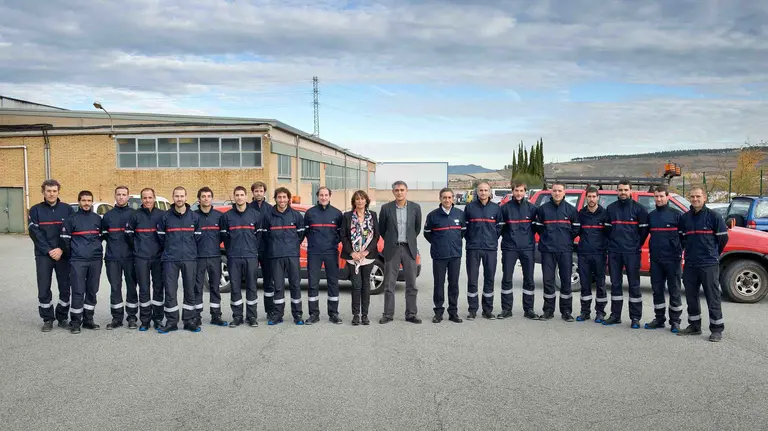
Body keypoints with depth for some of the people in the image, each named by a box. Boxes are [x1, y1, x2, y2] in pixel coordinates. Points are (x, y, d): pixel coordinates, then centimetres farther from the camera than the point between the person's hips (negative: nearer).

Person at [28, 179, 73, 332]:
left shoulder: (67, 209, 5)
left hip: (63, 255, 0)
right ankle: (48, 319, 12)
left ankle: (62, 317, 17)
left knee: (65, 288, 4)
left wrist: (61, 249, -11)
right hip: (43, 255, 0)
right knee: (44, 289, 0)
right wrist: (49, 251, -12)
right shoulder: (35, 210, 5)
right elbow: (35, 233, -3)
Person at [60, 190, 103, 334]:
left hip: (95, 260, 3)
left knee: (92, 290, 8)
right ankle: (75, 322, 4)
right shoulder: (71, 219, 1)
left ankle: (88, 319, 19)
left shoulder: (97, 219, 10)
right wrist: (72, 254, 3)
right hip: (77, 261, -3)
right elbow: (65, 238, 2)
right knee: (78, 291, -5)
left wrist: (97, 250, 11)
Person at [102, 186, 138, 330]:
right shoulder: (108, 215, 10)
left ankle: (132, 317, 12)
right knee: (115, 288, 4)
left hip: (130, 257, -2)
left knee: (131, 287, 4)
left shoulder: (134, 214, 3)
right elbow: (103, 234, 14)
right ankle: (117, 318, 13)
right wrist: (113, 242, 2)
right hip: (112, 258, 2)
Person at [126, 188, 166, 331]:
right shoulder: (136, 215, 2)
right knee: (144, 289, 3)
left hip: (158, 257, 0)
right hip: (141, 258, 0)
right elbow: (129, 232, 12)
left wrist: (164, 248, 4)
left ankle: (158, 318, 14)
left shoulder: (162, 215, 1)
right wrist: (136, 246, 10)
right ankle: (145, 320, 12)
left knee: (159, 288, 5)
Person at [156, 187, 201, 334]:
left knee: (190, 290, 5)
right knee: (170, 291, -1)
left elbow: (197, 236, 10)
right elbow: (161, 236, 10)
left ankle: (189, 320, 13)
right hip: (170, 259, 0)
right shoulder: (166, 216, 4)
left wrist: (190, 250, 8)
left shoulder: (194, 216, 5)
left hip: (190, 259, 1)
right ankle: (171, 321, 8)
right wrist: (169, 249, 11)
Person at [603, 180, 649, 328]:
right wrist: (612, 242, 10)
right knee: (615, 284, 8)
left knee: (634, 284, -1)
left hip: (632, 253, -3)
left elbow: (644, 229, 2)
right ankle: (615, 315, 16)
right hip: (614, 252, 3)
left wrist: (636, 245, 3)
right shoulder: (610, 208, 10)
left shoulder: (639, 209, 0)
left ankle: (635, 317, 5)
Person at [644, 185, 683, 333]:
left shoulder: (676, 215, -2)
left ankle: (675, 321, 10)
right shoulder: (651, 216, 12)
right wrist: (651, 251, 12)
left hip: (672, 259, -4)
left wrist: (679, 252, -5)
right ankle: (659, 318, 18)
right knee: (657, 290, 9)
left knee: (674, 291, 2)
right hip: (655, 259, 5)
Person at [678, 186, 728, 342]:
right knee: (691, 296, 11)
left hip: (709, 264, -5)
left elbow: (723, 237, 1)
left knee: (712, 297, -1)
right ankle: (694, 326, 22)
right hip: (690, 264, 5)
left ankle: (717, 329, 6)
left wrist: (713, 254, 10)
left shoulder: (713, 216, -4)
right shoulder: (684, 218, 9)